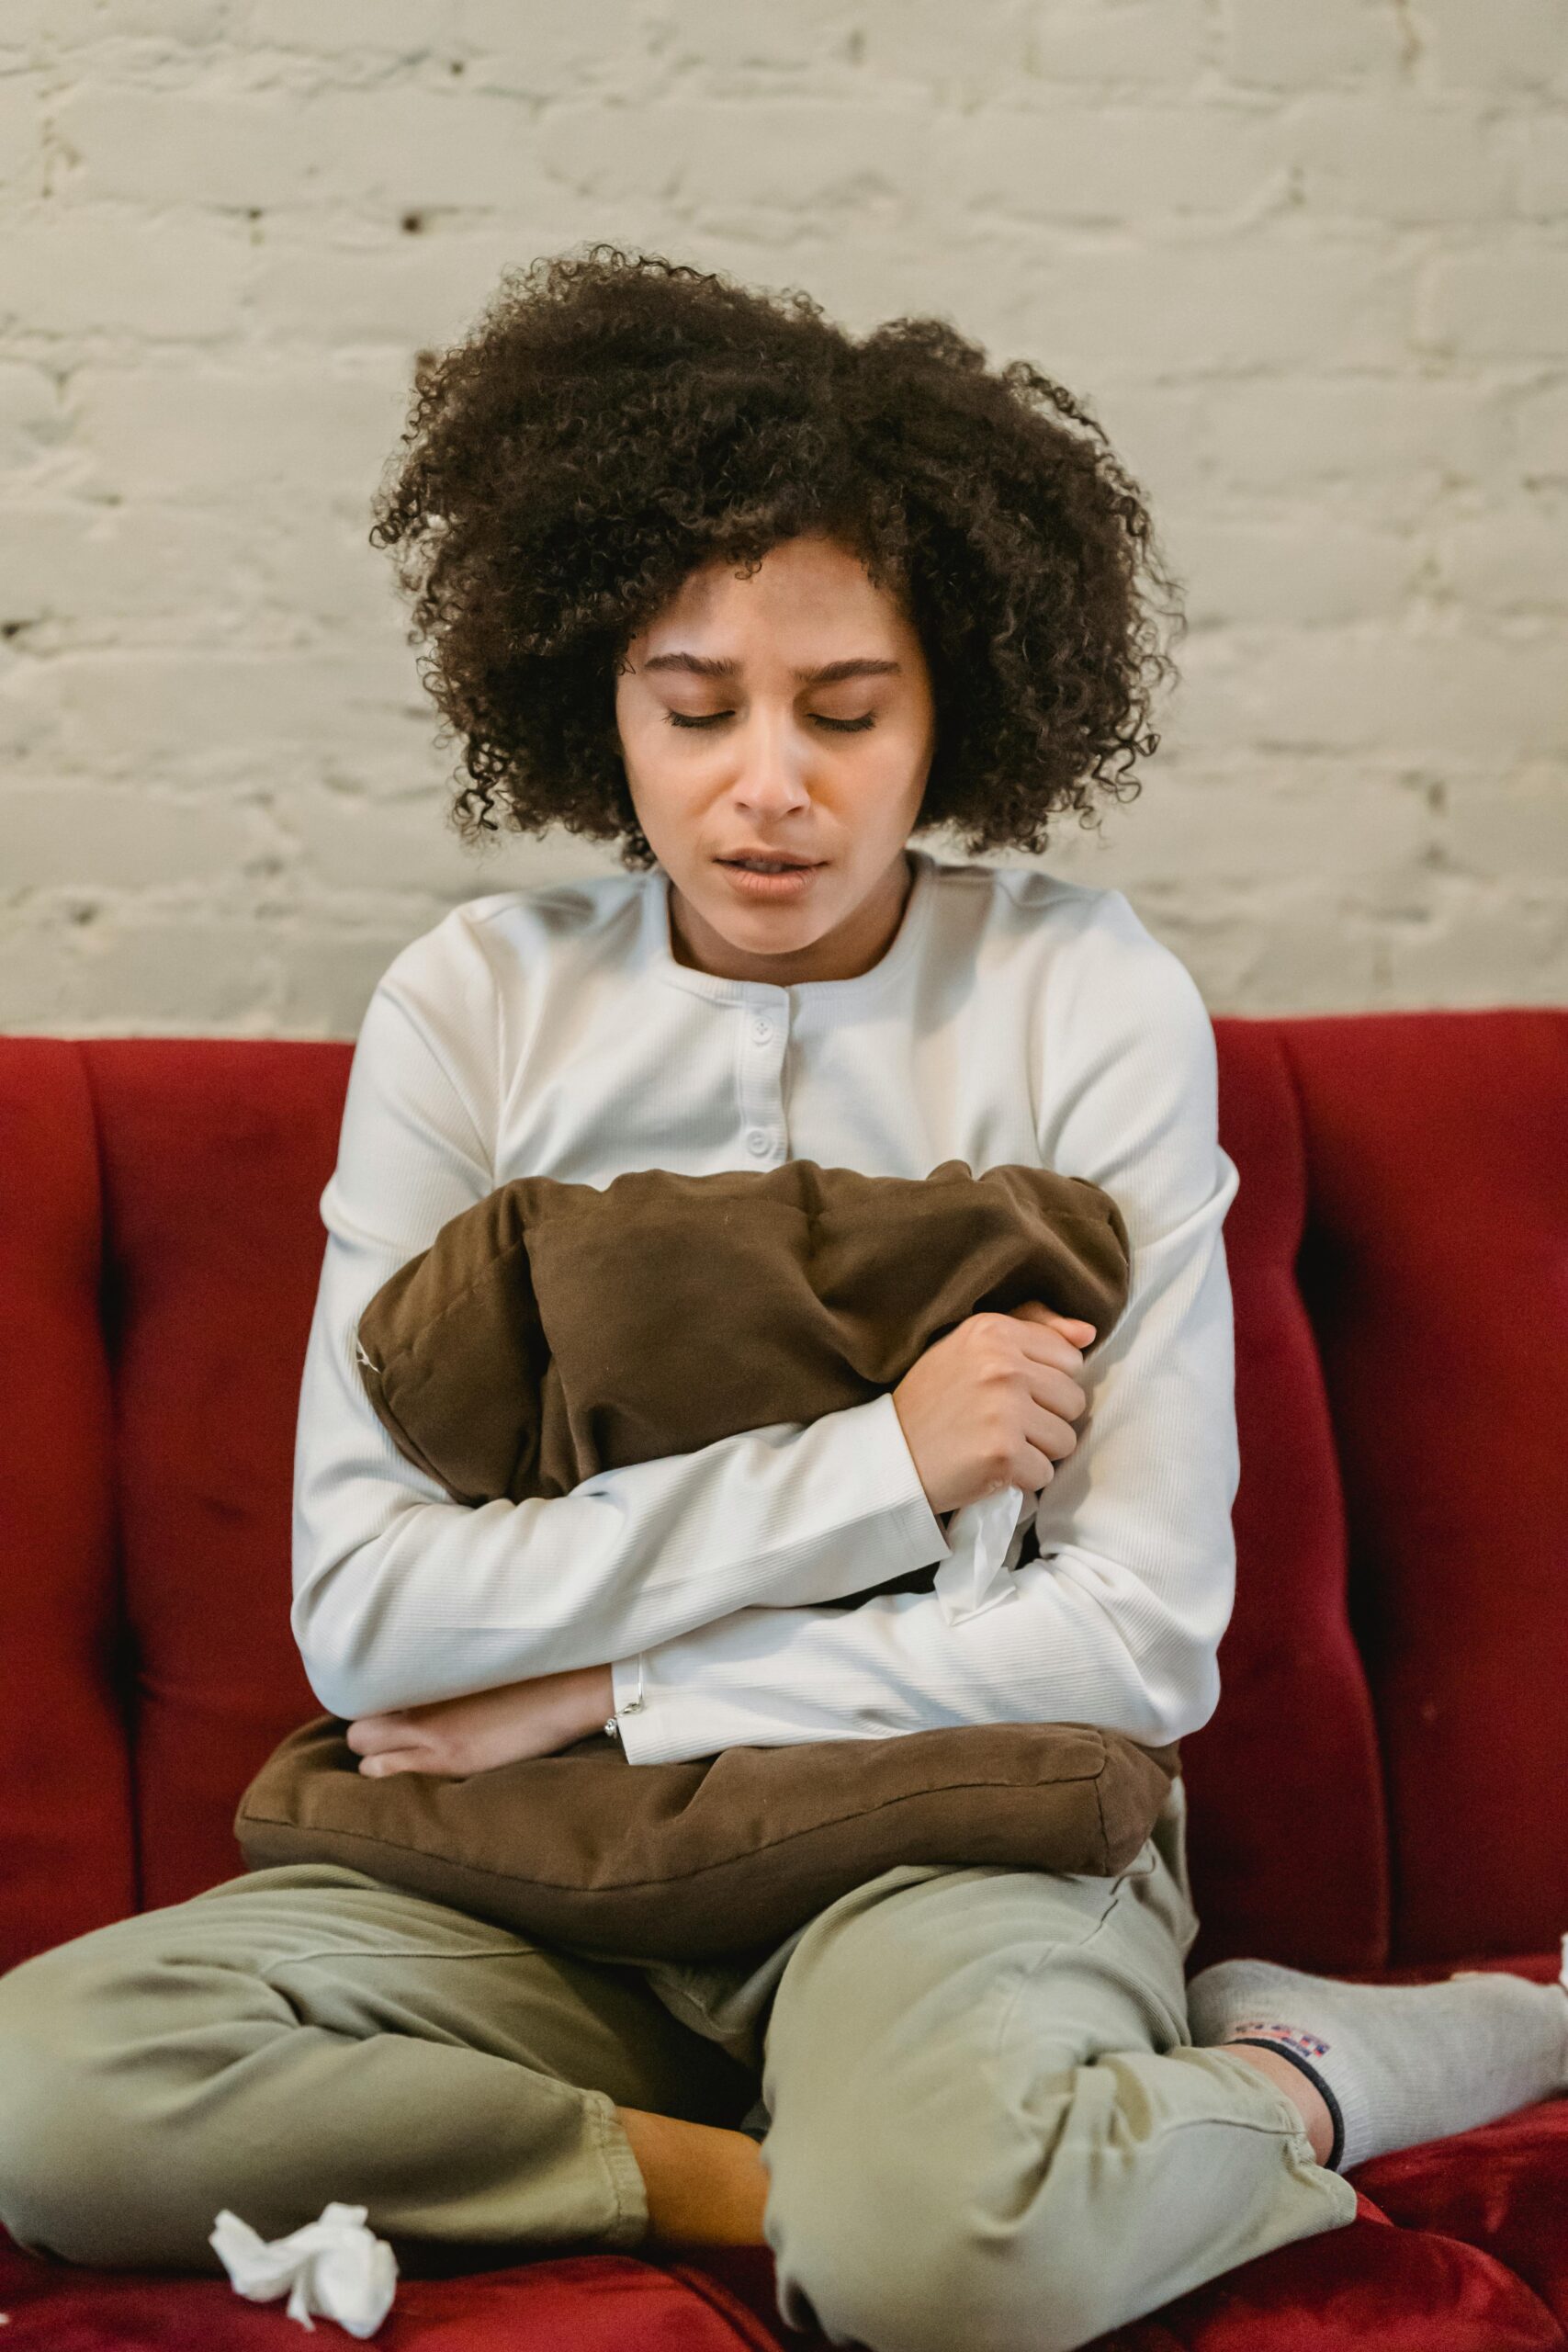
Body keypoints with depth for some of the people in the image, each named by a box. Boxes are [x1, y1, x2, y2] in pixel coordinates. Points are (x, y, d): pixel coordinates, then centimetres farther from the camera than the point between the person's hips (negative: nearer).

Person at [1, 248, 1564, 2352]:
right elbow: (361, 1609, -8)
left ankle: (1283, 2078, -5)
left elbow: (1142, 1640, -8)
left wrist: (609, 1691, -8)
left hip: (965, 1819, -3)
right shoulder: (475, 1009, 0)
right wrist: (880, 1463, -15)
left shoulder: (1090, 1000, -4)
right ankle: (824, 2173, -15)